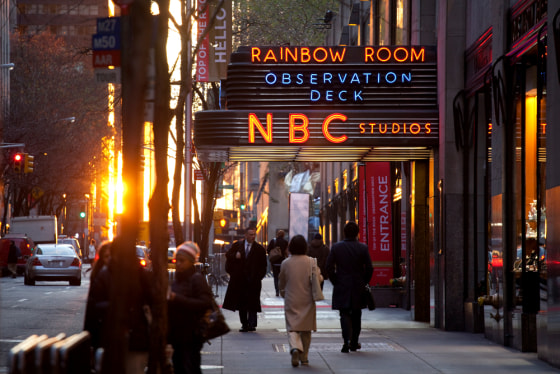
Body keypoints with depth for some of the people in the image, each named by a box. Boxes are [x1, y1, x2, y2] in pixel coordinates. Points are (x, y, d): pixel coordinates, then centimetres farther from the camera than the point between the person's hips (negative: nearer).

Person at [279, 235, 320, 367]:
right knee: (306, 329, 12)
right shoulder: (311, 262, -6)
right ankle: (304, 357, 17)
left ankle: (295, 347, -27)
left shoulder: (285, 263, -3)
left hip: (291, 300, -1)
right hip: (307, 300, 1)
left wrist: (283, 292, 28)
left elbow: (281, 283, 8)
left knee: (292, 327, 1)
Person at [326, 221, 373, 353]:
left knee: (344, 314, 1)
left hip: (341, 288, -1)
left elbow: (329, 267, -5)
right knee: (356, 316, 14)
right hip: (358, 288, 1)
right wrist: (364, 283, 7)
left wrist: (335, 282, 5)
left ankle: (347, 341, -18)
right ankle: (354, 343, 21)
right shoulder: (363, 248, -5)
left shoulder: (336, 247, -4)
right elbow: (369, 269, -6)